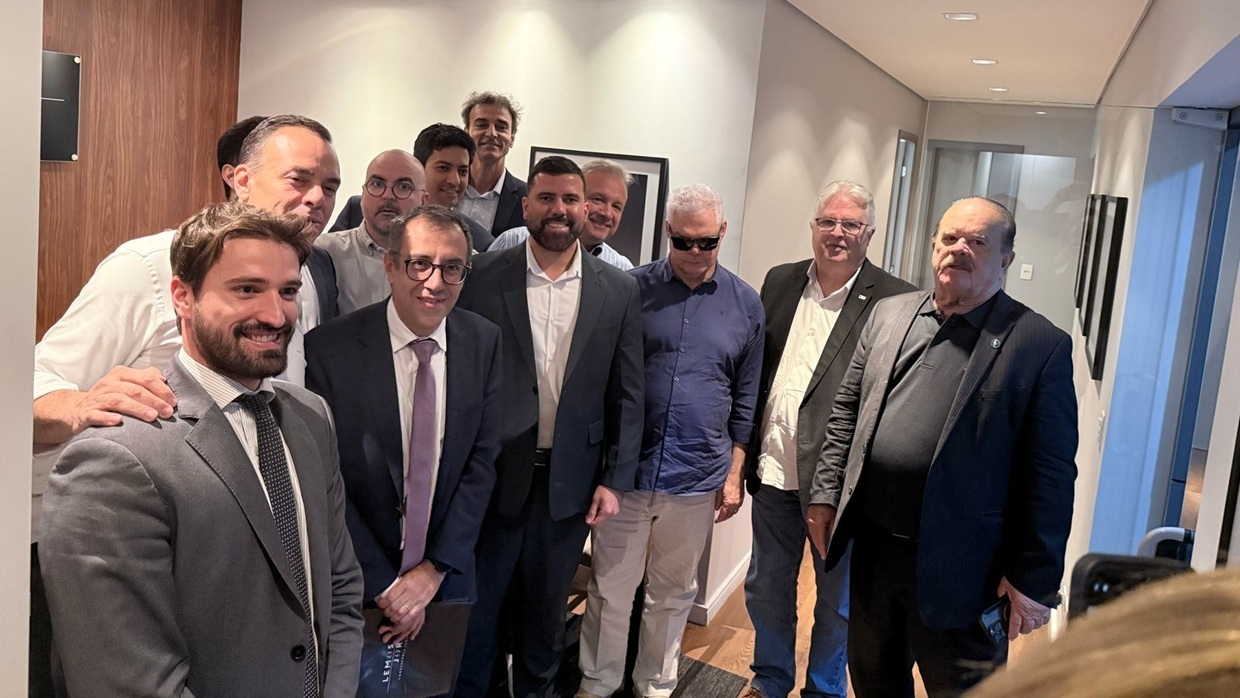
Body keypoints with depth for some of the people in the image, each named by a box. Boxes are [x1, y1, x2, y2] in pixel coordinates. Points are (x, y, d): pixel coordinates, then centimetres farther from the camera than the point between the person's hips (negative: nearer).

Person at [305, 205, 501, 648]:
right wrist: (381, 584, -12)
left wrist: (435, 568, -9)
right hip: (358, 579, -3)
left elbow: (482, 461, -4)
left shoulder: (484, 342, -6)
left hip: (447, 574, 3)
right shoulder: (329, 348, -16)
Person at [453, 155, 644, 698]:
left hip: (572, 480, 2)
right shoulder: (483, 276, -5)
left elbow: (627, 395, 2)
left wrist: (614, 480, -1)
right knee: (476, 608, 13)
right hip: (492, 474, -1)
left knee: (546, 611, 18)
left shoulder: (619, 291, 0)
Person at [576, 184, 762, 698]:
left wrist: (735, 473, 6)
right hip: (626, 469, -1)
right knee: (610, 590, 10)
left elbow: (745, 398, 7)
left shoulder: (746, 303, 2)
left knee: (673, 594, 17)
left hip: (698, 480, 2)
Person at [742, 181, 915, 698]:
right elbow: (755, 369, 9)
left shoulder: (896, 301, -10)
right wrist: (744, 450, 7)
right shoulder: (780, 282, 5)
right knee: (766, 588, 20)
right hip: (775, 469, 4)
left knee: (836, 598, 15)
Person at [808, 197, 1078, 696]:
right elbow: (846, 413, 12)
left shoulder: (1040, 345, -8)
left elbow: (1050, 475, -9)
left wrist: (1034, 579, -10)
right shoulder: (888, 315, 7)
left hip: (957, 572, -4)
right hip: (871, 548, 5)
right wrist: (826, 495, 7)